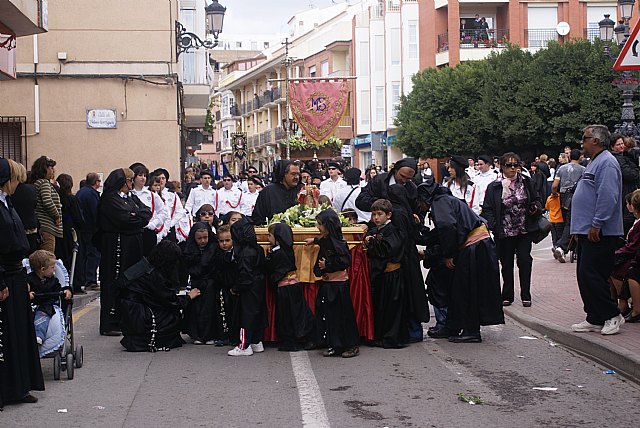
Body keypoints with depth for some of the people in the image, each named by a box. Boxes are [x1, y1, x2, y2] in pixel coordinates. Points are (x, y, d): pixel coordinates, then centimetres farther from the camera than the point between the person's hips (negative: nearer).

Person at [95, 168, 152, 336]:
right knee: (114, 284, -7)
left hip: (133, 245, 8)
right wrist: (139, 218, -2)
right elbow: (124, 219, -18)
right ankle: (109, 325, -4)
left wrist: (135, 216, -9)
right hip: (116, 245, -8)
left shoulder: (132, 198, 19)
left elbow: (147, 213, 8)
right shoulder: (109, 199, -7)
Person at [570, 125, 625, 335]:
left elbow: (608, 196, -23)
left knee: (591, 275, -11)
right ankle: (595, 319, 16)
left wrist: (597, 224, -23)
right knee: (585, 275, 11)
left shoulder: (607, 163, -14)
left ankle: (612, 315, -1)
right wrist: (581, 228, 23)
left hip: (599, 233, -11)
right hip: (587, 231, 11)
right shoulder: (595, 162, 20)